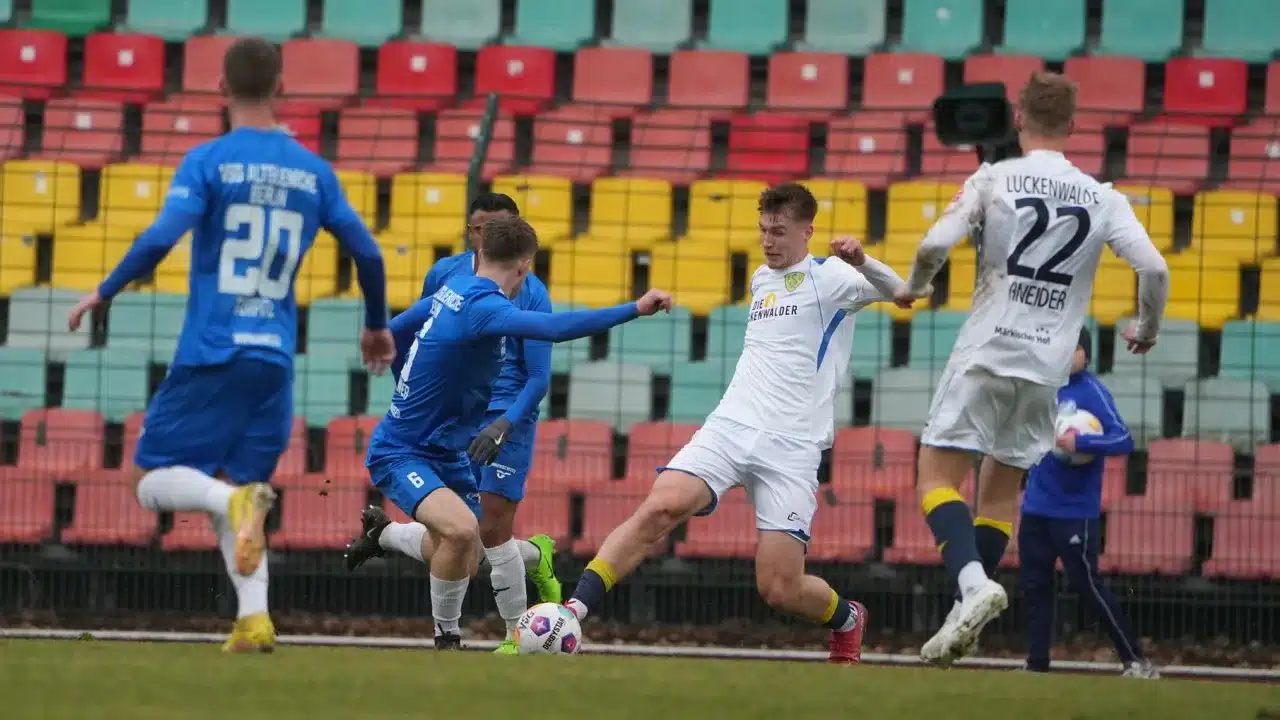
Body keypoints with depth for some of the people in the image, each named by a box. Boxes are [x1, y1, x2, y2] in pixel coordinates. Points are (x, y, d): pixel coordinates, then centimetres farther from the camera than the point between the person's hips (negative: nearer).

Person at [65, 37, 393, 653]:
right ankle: (253, 618, -5)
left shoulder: (208, 162, -5)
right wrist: (377, 325, 28)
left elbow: (160, 239, -17)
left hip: (210, 354, -4)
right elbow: (366, 254, 11)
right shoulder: (313, 171, 8)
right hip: (274, 360, 4)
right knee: (235, 492, 15)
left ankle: (238, 500, -27)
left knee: (154, 482, 4)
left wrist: (105, 291, -3)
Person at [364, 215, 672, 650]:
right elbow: (556, 328, -43)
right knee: (461, 529, -33)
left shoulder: (454, 289, 2)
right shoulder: (484, 307, -26)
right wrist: (634, 310, -43)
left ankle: (384, 534, 46)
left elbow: (391, 334, 16)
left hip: (446, 451, 10)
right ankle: (446, 643, -14)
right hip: (401, 454, -10)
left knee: (464, 563, 18)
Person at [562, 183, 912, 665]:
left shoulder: (828, 278, 0)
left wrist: (861, 262, -31)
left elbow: (897, 292, -14)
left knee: (779, 590, -7)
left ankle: (847, 620, 26)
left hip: (790, 448, -5)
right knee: (659, 508, -23)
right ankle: (573, 611, -28)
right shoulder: (761, 279, 20)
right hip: (729, 427, 5)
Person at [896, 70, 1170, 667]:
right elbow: (1154, 269, -3)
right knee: (1003, 484, 16)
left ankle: (972, 581, -26)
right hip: (1047, 367, 4)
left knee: (939, 472, -1)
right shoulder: (1103, 199, 3)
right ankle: (968, 617, 11)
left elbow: (936, 244, -13)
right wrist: (1147, 330, 17)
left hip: (986, 353, -4)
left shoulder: (994, 181, -4)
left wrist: (914, 285, 9)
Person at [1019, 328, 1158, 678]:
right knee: (1035, 586, 7)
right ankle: (1037, 665, 13)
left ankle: (1136, 661, 4)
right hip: (1036, 507, 7)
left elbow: (1123, 440, -21)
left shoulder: (1091, 392, -12)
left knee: (1087, 585, -4)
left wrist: (1080, 442, -31)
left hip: (1075, 512, -7)